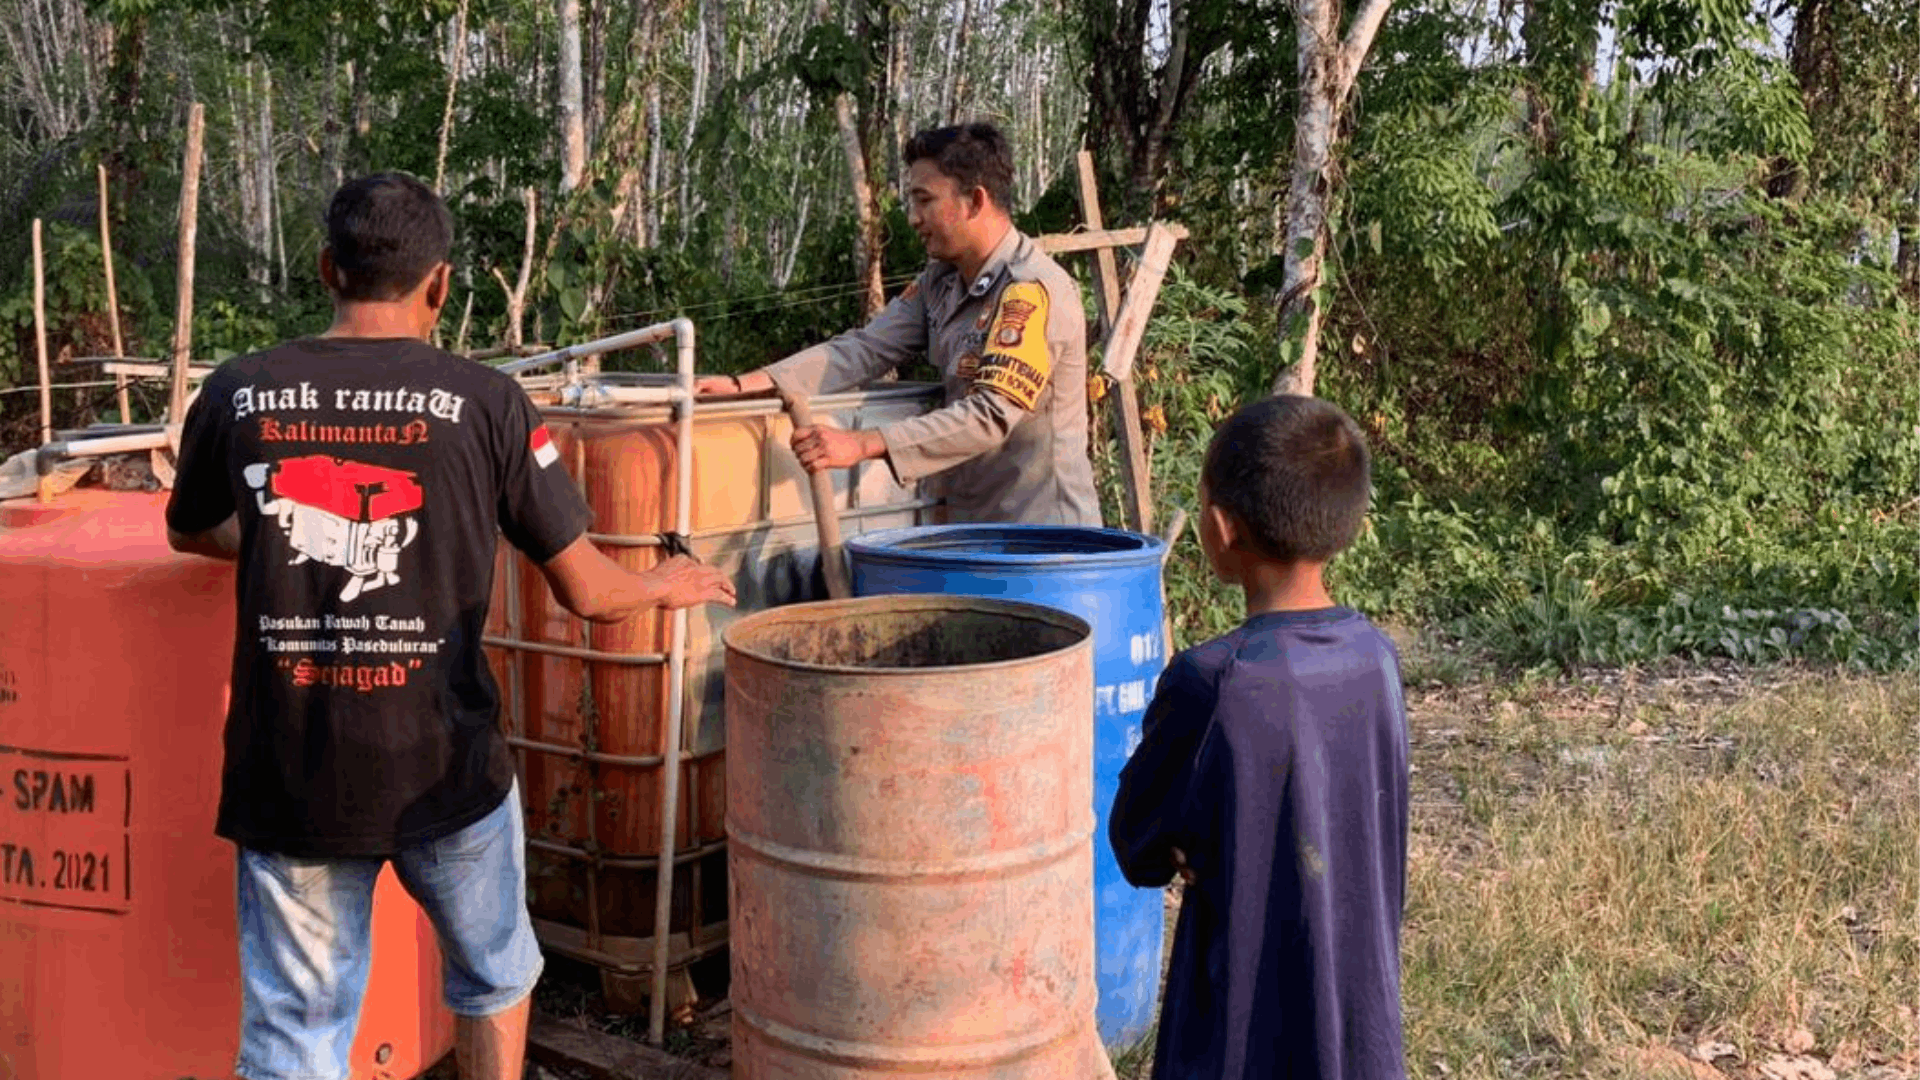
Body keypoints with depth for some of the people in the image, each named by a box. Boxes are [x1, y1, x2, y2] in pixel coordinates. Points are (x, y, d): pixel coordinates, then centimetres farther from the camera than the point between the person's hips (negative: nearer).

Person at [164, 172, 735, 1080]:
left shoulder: (238, 394, -1)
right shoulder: (481, 402, -9)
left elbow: (189, 533, 19)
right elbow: (587, 593, -4)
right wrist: (665, 587, 17)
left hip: (289, 774, 2)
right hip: (440, 764, -2)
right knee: (494, 979, 24)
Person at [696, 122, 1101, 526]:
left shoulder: (1033, 290, -17)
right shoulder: (941, 282, 11)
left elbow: (991, 416, -25)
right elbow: (865, 349, 3)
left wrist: (862, 445, -31)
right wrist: (744, 384, -9)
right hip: (969, 522, 8)